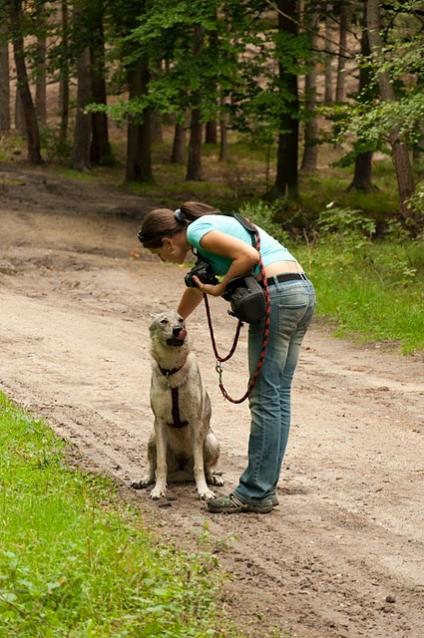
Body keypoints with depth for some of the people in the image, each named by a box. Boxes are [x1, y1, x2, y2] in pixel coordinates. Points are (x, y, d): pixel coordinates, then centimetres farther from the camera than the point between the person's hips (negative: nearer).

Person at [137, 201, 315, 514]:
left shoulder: (198, 231, -3)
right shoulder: (210, 226, 25)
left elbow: (249, 255, -18)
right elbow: (197, 287, 41)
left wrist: (220, 288, -5)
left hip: (278, 295, -9)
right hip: (304, 290, 9)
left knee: (265, 397, -4)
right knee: (279, 394, 11)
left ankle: (255, 493, 0)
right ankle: (266, 488, 15)